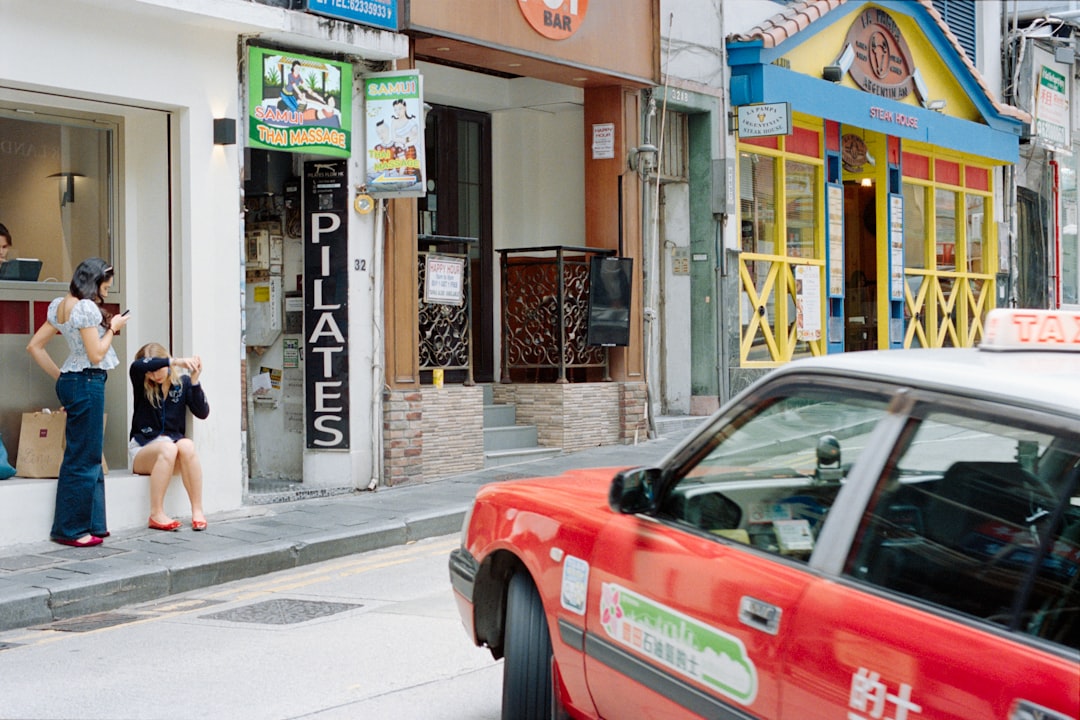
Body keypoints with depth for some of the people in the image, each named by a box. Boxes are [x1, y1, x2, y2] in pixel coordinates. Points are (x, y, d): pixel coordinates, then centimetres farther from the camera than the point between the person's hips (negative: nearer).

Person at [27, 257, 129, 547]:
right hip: (87, 383, -10)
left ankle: (92, 523, 18)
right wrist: (113, 328, -3)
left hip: (70, 381, 10)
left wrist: (59, 376, 15)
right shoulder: (87, 307, -15)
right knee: (83, 457, -3)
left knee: (90, 456, 13)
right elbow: (96, 355, -16)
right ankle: (71, 529, 2)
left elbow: (34, 346, 14)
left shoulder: (60, 306, 13)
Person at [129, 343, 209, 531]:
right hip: (143, 450, -2)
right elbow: (136, 366, -24)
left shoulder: (183, 383, 7)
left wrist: (194, 380, -16)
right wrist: (175, 361, -30)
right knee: (168, 448, -37)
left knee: (187, 446, -35)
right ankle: (156, 515, -39)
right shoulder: (141, 385, 1)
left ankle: (197, 511, -36)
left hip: (174, 442, 2)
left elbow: (202, 413, -5)